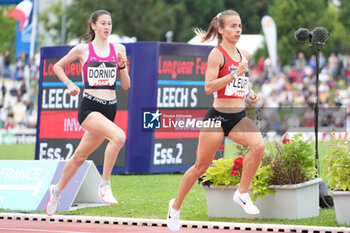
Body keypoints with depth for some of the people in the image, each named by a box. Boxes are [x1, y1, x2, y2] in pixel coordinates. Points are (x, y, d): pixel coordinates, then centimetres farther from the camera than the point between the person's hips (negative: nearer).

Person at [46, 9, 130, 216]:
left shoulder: (118, 49, 8)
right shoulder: (83, 50, 0)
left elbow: (126, 85, 9)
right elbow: (58, 66, 15)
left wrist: (122, 65, -7)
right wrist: (70, 84, 1)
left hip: (110, 109, 4)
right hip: (89, 107, -4)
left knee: (81, 156, 13)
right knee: (118, 136, -30)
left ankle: (58, 190, 35)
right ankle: (105, 185, -20)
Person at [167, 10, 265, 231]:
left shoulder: (244, 55, 11)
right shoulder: (217, 54, -10)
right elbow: (209, 87, -18)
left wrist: (250, 94, 8)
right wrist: (235, 74, -23)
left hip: (239, 116, 5)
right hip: (218, 115, -5)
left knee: (258, 146, -23)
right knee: (201, 166, 3)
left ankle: (242, 193, -8)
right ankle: (176, 206, 23)